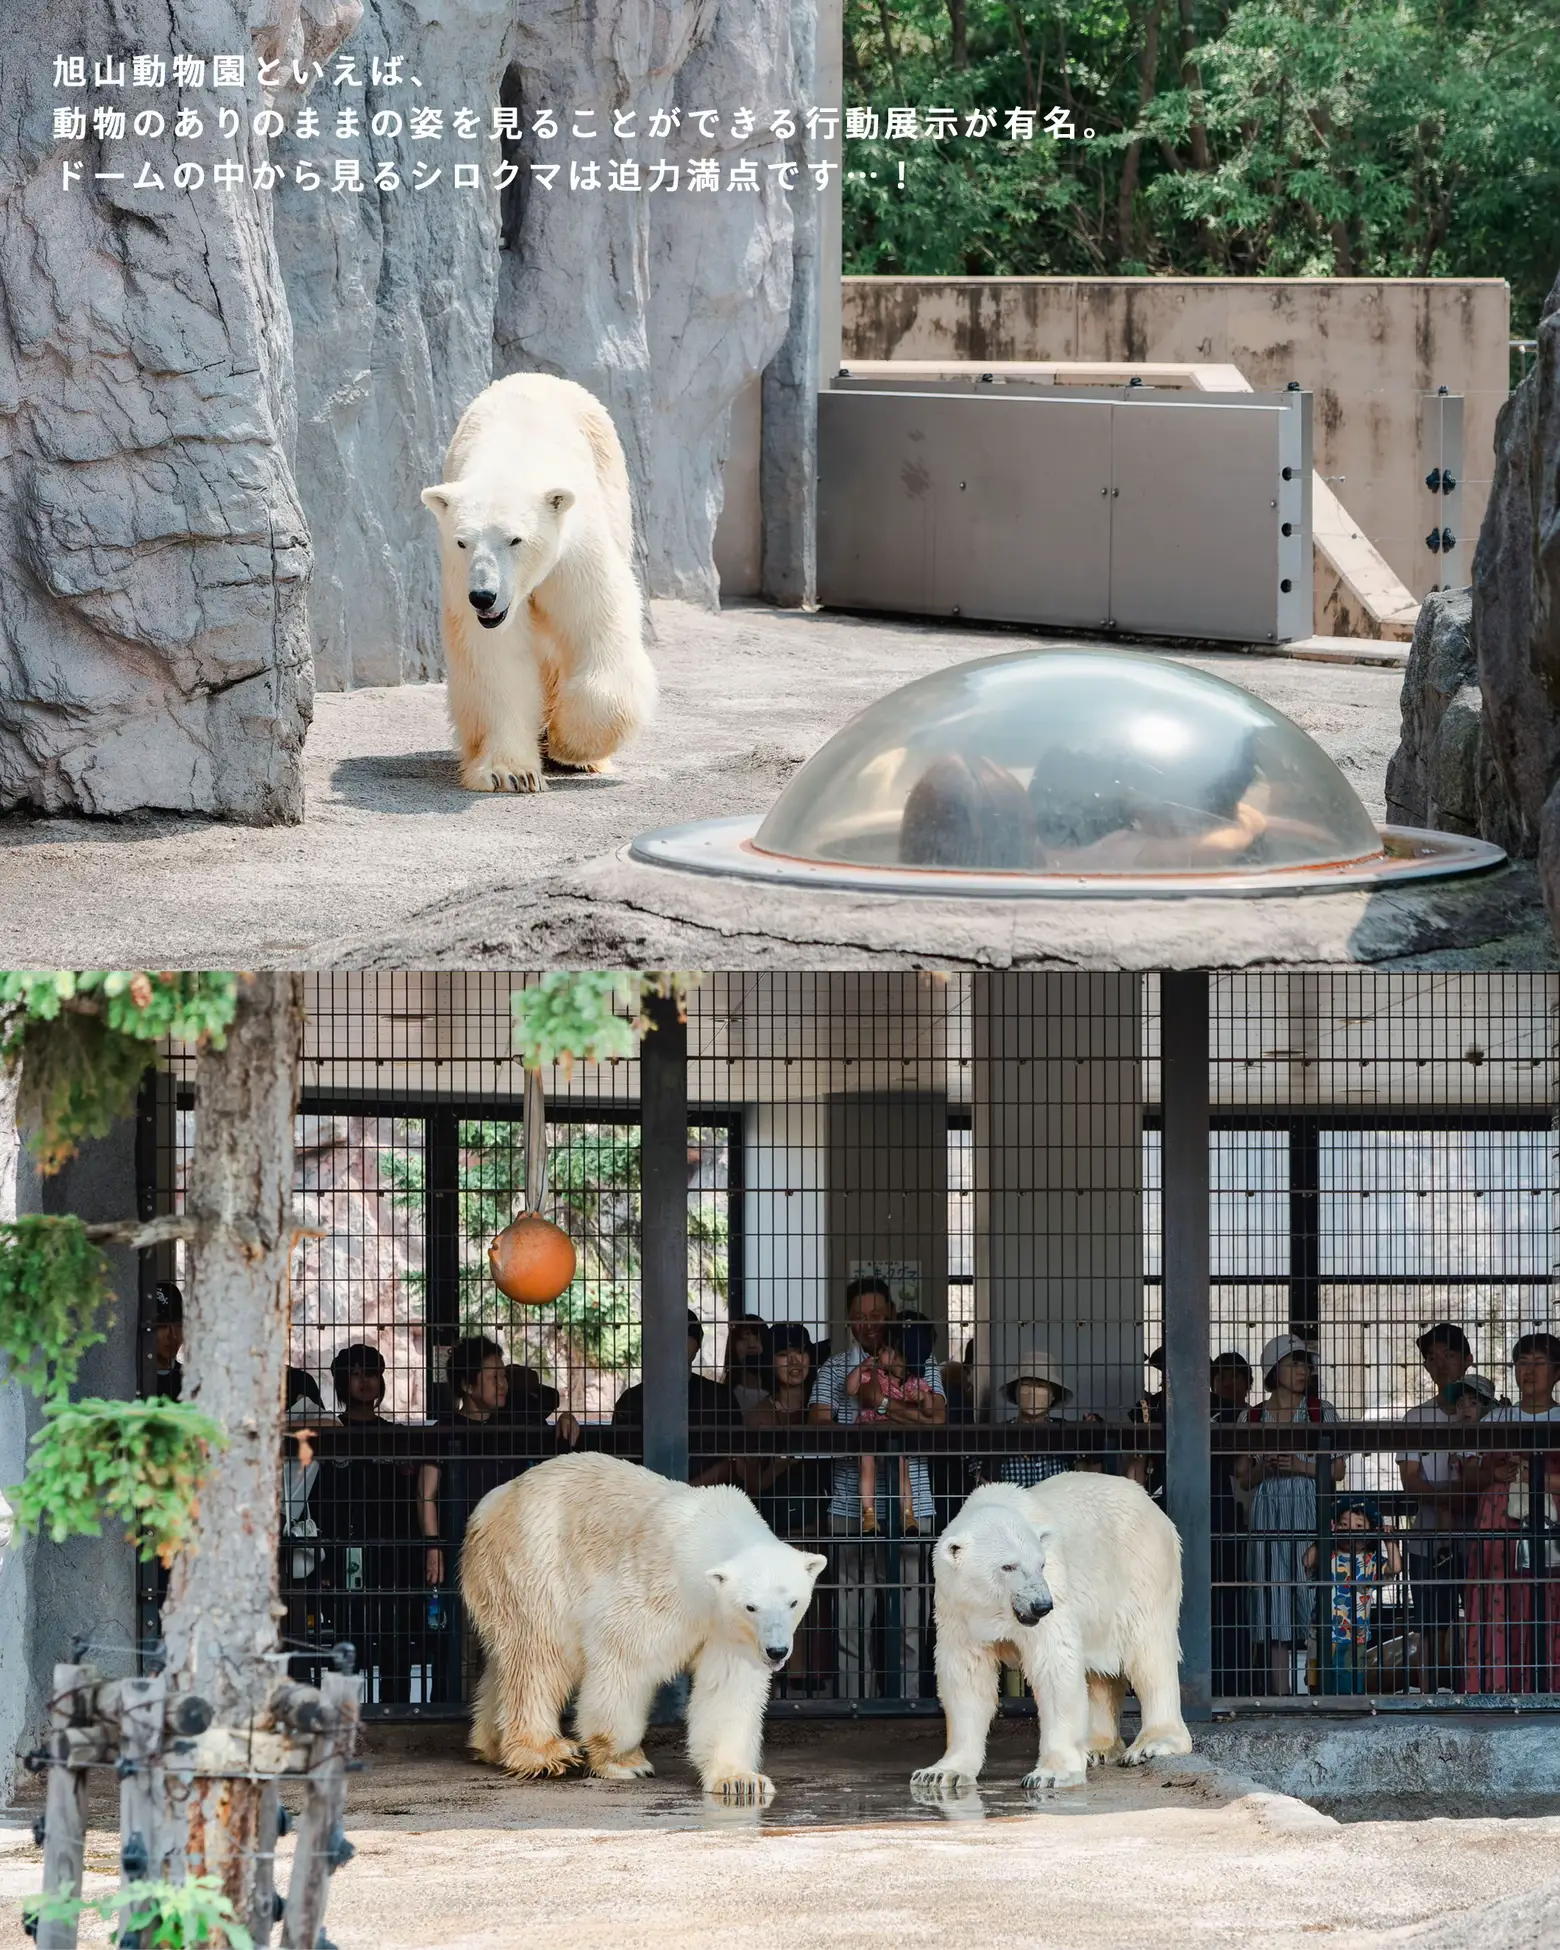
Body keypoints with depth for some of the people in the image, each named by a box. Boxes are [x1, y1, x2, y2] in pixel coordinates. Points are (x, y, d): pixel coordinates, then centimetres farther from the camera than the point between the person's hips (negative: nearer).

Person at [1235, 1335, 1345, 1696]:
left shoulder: (1322, 1411, 7)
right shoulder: (1251, 1417, 10)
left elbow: (1338, 1470, 6)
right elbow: (1243, 1479, 13)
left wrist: (1301, 1467, -9)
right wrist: (1263, 1468, -8)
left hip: (1311, 1513, -1)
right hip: (1269, 1514, 1)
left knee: (1312, 1604, -7)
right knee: (1274, 1612, -3)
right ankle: (1281, 1695, -3)